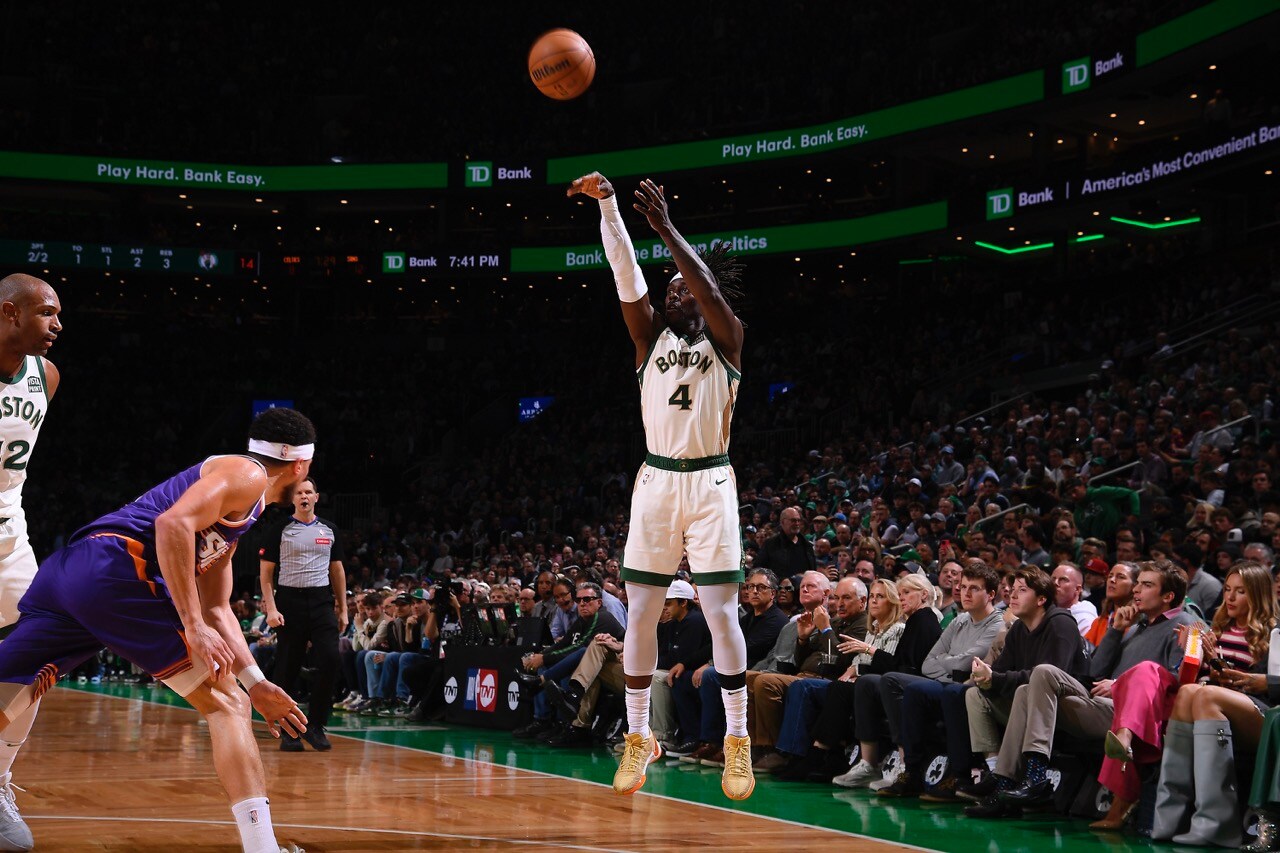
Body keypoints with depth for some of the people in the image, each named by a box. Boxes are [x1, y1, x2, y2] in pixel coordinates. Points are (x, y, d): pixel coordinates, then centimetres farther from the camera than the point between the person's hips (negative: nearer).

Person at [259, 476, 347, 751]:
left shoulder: (329, 530, 11)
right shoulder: (280, 530, 1)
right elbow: (266, 571, 0)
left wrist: (343, 609, 12)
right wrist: (271, 609, -10)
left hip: (322, 601, 2)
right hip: (289, 600, -2)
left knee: (330, 661, -12)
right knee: (287, 669, 0)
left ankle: (315, 726, -1)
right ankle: (288, 730, 10)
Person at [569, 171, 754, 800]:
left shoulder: (725, 338, 2)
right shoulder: (652, 335, 9)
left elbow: (710, 289, -18)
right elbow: (626, 276, -5)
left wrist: (666, 228, -28)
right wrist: (607, 205, -17)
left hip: (710, 483, -3)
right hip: (656, 482, 3)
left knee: (721, 613, -5)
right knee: (641, 611, 2)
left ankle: (738, 742, 3)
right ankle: (639, 737, 12)